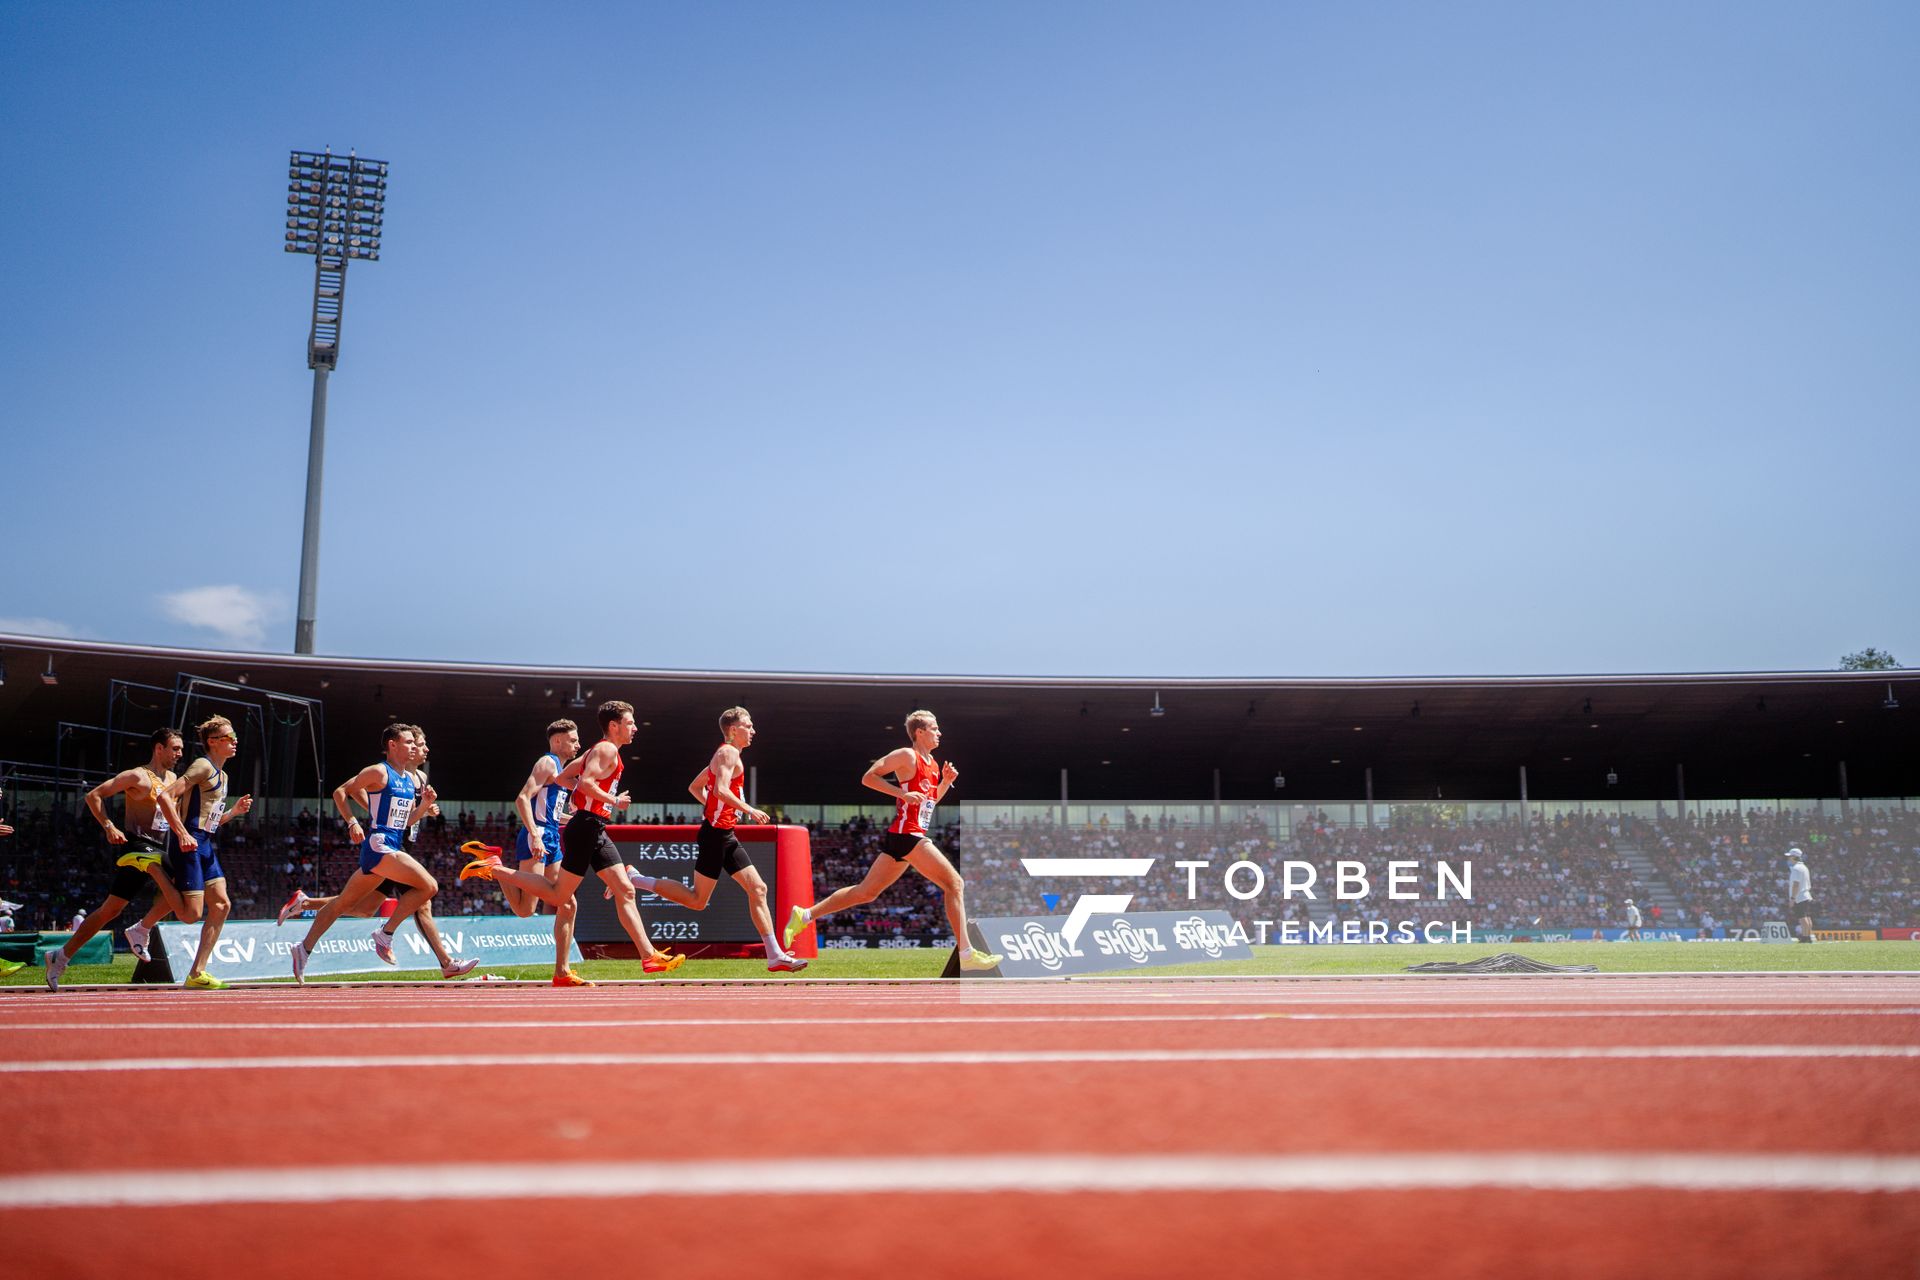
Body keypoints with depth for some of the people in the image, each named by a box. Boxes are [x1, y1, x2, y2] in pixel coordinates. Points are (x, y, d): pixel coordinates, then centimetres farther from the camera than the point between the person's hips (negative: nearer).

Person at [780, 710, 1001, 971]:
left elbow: (933, 799, 30)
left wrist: (946, 781, 11)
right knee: (954, 883, -10)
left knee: (866, 892, 13)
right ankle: (966, 953, -10)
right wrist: (903, 793, -18)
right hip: (907, 834, -9)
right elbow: (868, 777, -10)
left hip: (910, 836, 9)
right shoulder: (907, 755, -8)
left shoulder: (932, 763, 18)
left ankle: (804, 915, 20)